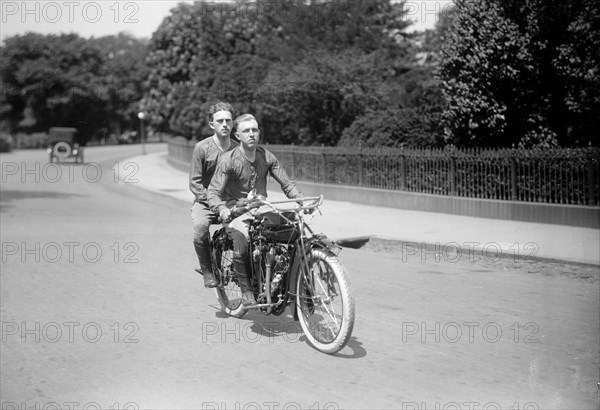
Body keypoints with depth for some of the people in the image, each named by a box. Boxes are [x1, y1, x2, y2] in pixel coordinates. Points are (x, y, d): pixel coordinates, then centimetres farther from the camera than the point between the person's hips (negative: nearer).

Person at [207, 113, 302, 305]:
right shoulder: (228, 160, -10)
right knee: (242, 246, -31)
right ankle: (246, 290, -10)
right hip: (236, 212, -4)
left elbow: (286, 183, 2)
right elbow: (214, 191, -14)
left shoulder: (267, 157, 2)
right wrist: (221, 209, -35)